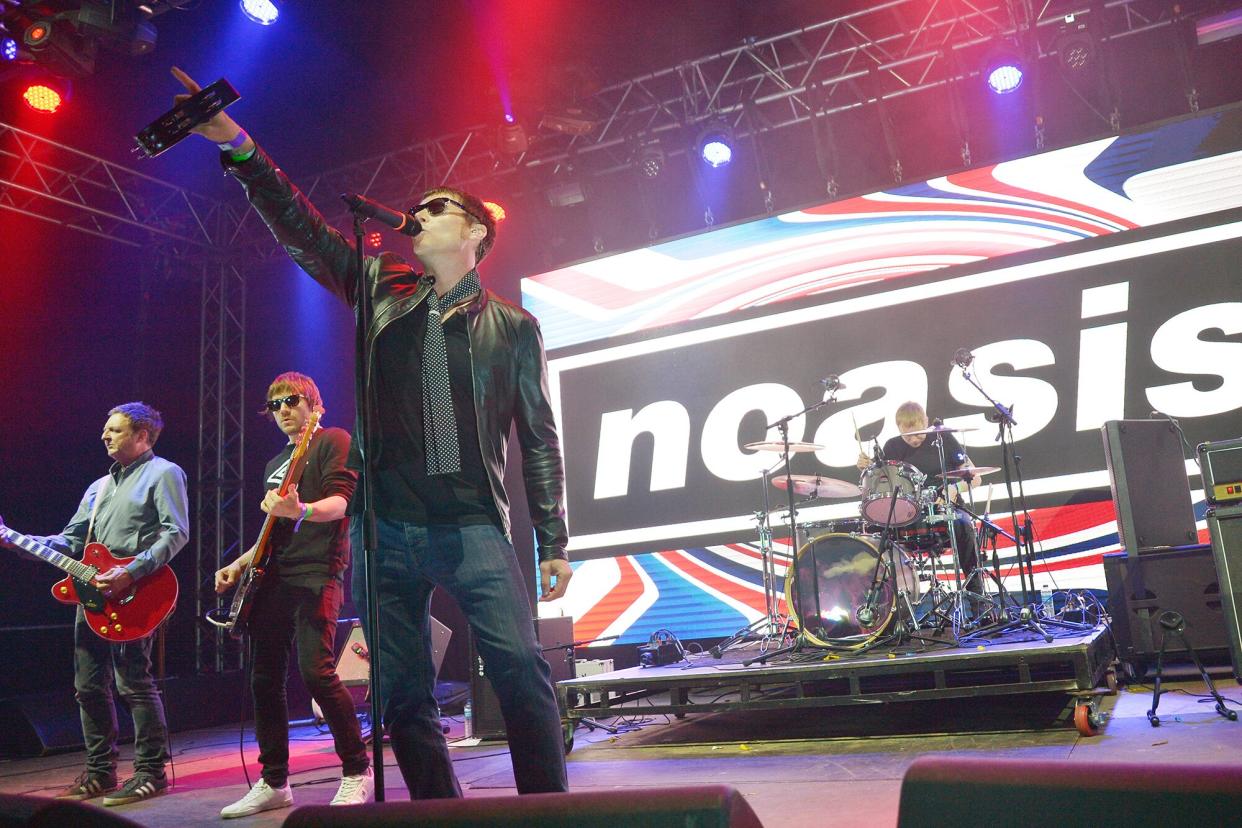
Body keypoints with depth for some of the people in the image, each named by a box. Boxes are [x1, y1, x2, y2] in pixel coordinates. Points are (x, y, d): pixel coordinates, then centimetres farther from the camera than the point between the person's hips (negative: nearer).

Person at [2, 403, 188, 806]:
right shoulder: (99, 486, 23)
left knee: (134, 684, -8)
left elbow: (176, 533, -14)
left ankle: (151, 773, 0)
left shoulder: (163, 473, -3)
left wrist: (130, 573, -22)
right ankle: (100, 772, 22)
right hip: (93, 591, 9)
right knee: (89, 686, 11)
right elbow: (70, 540, 20)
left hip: (133, 595, -9)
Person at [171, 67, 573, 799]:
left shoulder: (513, 327, 6)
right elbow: (304, 231, 8)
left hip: (475, 527, -3)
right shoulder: (382, 291, 14)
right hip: (387, 527, 3)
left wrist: (554, 543, 2)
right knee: (404, 698, 6)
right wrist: (239, 148, -2)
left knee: (524, 671, -14)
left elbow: (539, 438, 5)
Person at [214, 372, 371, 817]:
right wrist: (240, 564, 16)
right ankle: (274, 782, 17)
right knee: (265, 680, 6)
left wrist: (301, 510, -34)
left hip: (316, 575, -8)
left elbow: (340, 501, -15)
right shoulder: (274, 464, 25)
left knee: (316, 671, -18)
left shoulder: (334, 442, 1)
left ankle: (358, 771, -3)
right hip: (272, 580, 8)